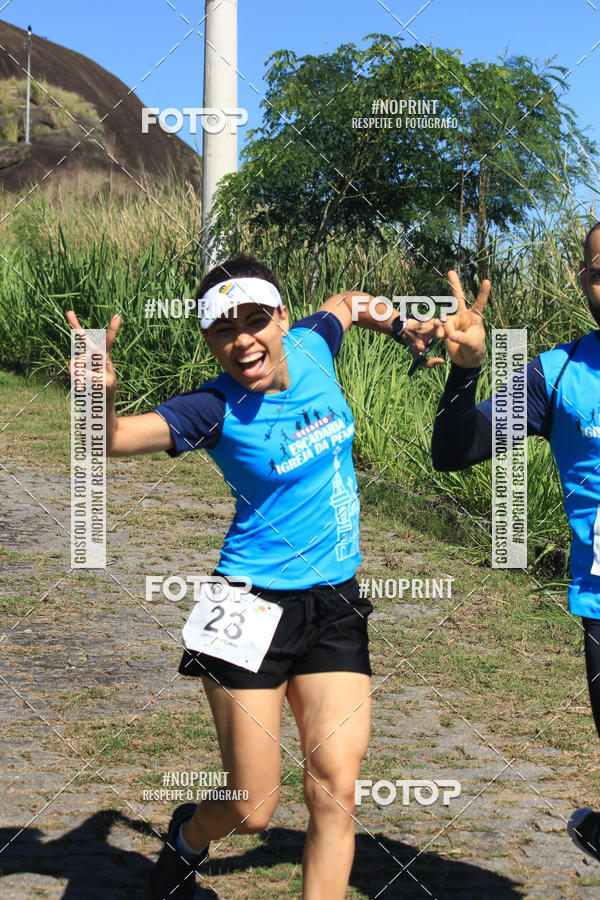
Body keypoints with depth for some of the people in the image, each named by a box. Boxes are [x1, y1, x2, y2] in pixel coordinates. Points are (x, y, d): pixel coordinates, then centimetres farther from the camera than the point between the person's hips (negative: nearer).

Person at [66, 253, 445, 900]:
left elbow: (345, 303, 25)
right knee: (251, 812, 2)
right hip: (254, 608, -4)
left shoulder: (310, 346, 1)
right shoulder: (216, 410, -13)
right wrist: (99, 393, -45)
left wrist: (401, 328, 13)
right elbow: (111, 441, -26)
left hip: (336, 606, 4)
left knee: (334, 793, -7)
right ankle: (189, 835, 36)